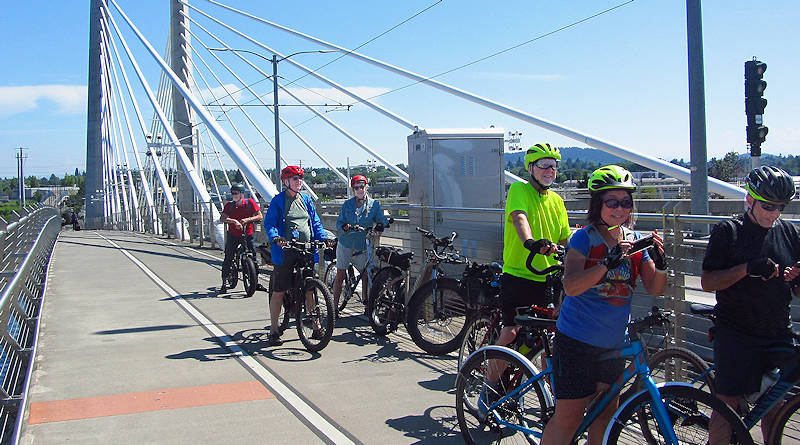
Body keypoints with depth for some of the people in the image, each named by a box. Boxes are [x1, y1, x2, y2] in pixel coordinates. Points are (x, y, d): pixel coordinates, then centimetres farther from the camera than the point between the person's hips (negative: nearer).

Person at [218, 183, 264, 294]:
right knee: (228, 258, -4)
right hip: (233, 235, 0)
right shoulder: (229, 205, 1)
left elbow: (260, 216, -5)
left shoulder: (250, 202, -1)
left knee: (253, 257, 0)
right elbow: (222, 219, -10)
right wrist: (234, 221, -26)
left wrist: (248, 219, -19)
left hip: (248, 235, 0)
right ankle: (224, 283, 4)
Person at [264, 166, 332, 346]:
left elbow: (316, 222, 16)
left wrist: (323, 237, 0)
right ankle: (274, 330, 11)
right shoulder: (278, 201, 0)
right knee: (279, 292, 1)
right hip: (285, 252, -4)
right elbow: (269, 223, -6)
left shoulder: (306, 200, 15)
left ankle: (316, 327, 15)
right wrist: (275, 237, -25)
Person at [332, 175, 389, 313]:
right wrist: (344, 227, -18)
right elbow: (339, 222, 4)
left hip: (363, 245, 0)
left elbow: (382, 220, -4)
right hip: (346, 243, 0)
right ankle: (335, 306, 7)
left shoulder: (374, 204, 4)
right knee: (340, 275, 0)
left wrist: (380, 226, -27)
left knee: (366, 276, -1)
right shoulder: (347, 204, 5)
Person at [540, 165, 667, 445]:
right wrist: (609, 262, -34)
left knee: (606, 412, 15)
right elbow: (570, 286, -23)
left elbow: (655, 289, 0)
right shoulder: (584, 238, -11)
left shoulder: (635, 241, 4)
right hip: (577, 341, -5)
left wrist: (660, 262, -20)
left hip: (614, 345, 5)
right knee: (568, 418, -1)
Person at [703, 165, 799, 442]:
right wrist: (747, 268, -22)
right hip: (735, 334, -4)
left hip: (778, 334, 4)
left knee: (774, 405, 11)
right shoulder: (728, 232, -3)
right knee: (728, 403, -2)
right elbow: (707, 282, -9)